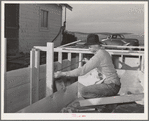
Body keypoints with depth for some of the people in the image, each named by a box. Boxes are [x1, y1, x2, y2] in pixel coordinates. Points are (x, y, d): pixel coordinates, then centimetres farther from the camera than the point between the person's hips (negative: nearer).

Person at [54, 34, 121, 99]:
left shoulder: (98, 56, -20)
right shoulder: (104, 52, 9)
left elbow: (82, 71, -23)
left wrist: (62, 74, -20)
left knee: (84, 92, -14)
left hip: (111, 86, -10)